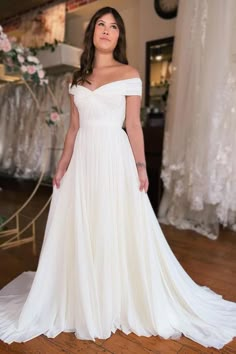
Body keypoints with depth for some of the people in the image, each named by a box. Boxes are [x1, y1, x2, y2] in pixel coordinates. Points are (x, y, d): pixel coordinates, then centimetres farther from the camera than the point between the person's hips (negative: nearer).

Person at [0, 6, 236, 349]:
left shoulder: (129, 74, 3)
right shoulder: (78, 78, 15)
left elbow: (134, 126, -1)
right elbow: (74, 128, 14)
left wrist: (141, 167, -7)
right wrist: (62, 165, 9)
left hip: (115, 157, -4)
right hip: (82, 160, 4)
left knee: (119, 231, 1)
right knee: (80, 233, 9)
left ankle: (119, 304, 23)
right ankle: (84, 304, 29)